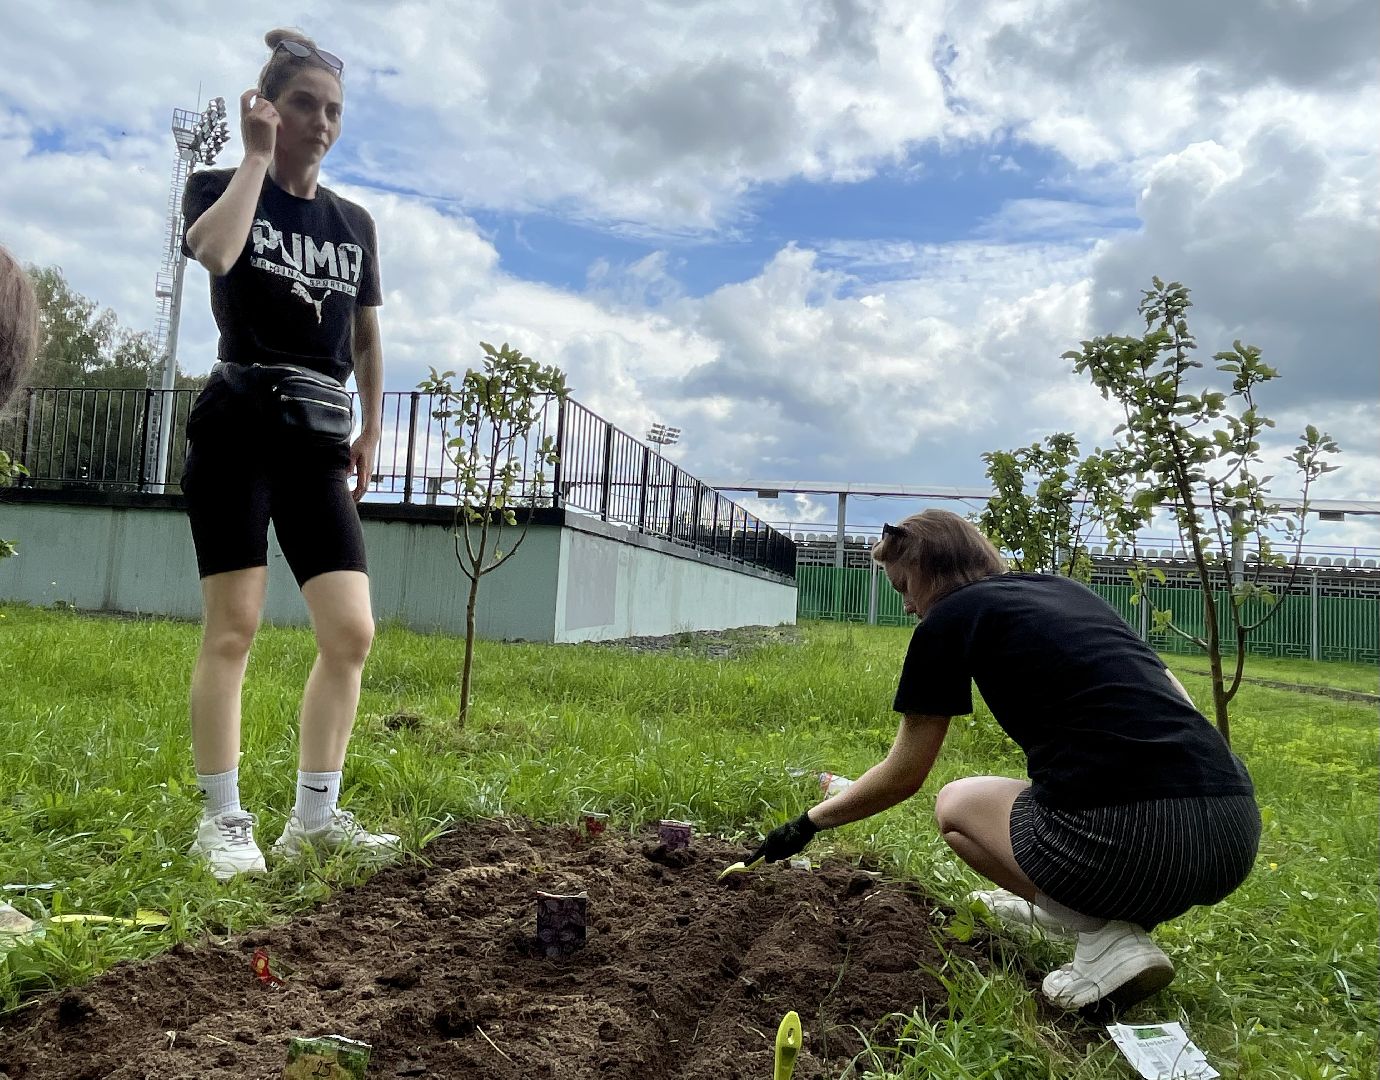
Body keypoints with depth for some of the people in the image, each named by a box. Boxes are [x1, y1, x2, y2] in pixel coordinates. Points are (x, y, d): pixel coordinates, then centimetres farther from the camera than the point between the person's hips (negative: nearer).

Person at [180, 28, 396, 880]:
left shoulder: (355, 224, 16)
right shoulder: (222, 187, 4)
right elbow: (214, 253, -20)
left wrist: (371, 432, 11)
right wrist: (258, 155, -8)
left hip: (316, 442, 4)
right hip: (239, 429, -4)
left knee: (353, 631, -5)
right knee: (234, 625, -6)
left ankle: (315, 816, 6)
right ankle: (222, 819, 7)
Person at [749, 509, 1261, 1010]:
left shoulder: (948, 619, 4)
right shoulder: (1067, 589, 22)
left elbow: (902, 777, 11)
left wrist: (808, 824, 27)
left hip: (1132, 841, -8)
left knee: (955, 804, 21)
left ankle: (1105, 935, 4)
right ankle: (1051, 904, 27)